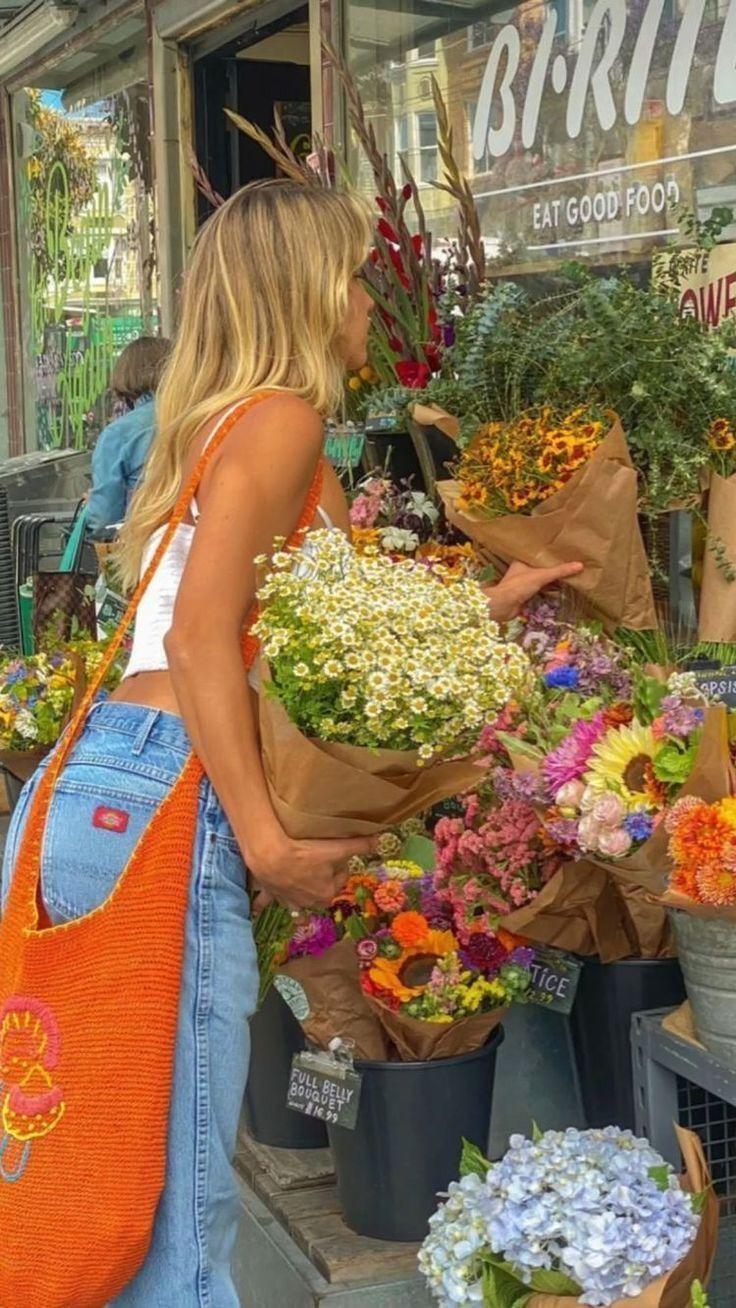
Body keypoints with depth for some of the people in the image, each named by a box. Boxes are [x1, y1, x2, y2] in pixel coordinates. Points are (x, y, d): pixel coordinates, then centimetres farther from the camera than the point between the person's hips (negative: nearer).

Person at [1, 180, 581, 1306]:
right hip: (165, 808, -10)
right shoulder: (281, 420, -7)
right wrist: (267, 843, -17)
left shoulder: (229, 424, 22)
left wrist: (486, 603, 32)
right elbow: (200, 635, -17)